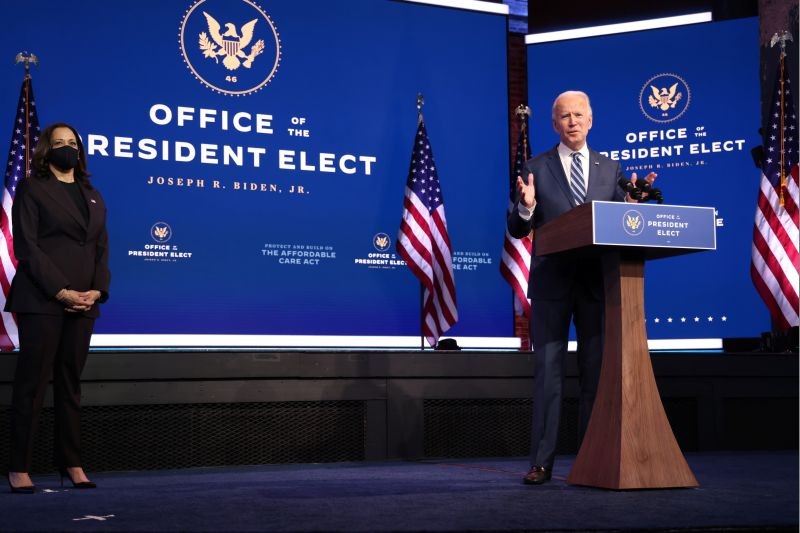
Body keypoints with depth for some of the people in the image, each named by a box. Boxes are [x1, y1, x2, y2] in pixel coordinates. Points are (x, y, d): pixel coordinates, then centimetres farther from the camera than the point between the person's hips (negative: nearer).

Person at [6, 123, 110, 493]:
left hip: (83, 303, 5)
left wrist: (97, 290, -4)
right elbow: (27, 245, -7)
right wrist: (61, 292, -15)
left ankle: (71, 463, 12)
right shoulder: (32, 188, 3)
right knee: (32, 383, -3)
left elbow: (102, 248, 14)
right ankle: (19, 468, 1)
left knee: (70, 384, 8)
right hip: (41, 301, -5)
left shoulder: (92, 195, 19)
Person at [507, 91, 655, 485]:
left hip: (597, 283, 2)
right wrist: (526, 207, -18)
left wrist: (631, 202, -9)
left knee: (595, 374, 6)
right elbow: (517, 230, 2)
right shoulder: (536, 168, 6)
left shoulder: (610, 169, 12)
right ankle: (541, 463, 3)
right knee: (548, 374, -1)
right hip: (551, 283, -2)